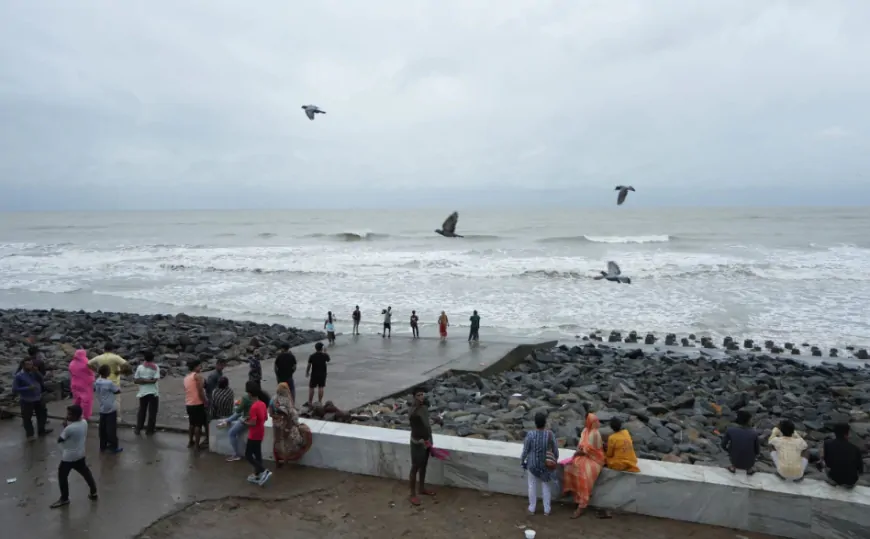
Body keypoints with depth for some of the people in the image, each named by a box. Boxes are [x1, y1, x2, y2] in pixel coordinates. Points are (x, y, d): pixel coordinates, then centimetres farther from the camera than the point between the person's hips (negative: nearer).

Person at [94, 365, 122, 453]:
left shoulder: (97, 382, 2)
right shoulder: (109, 383, -20)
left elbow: (94, 390, 20)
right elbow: (118, 391, -10)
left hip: (102, 409, 7)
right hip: (111, 409, -7)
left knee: (103, 427, 14)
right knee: (111, 428, 0)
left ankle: (103, 446, 22)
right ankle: (113, 447, 5)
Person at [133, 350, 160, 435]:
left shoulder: (140, 367, 0)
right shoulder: (156, 367, -6)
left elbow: (135, 380, -2)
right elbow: (155, 380, -16)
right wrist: (148, 380, -8)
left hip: (143, 393, 3)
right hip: (153, 392, -3)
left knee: (141, 411, 16)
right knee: (152, 412, 7)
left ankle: (138, 429, 18)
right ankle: (150, 430, 10)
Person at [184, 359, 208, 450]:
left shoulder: (186, 377, 13)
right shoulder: (197, 376, -11)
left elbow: (188, 390, 15)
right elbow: (200, 391, -18)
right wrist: (205, 402, -9)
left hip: (189, 404, 8)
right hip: (197, 403, -8)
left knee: (191, 423, 20)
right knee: (198, 424, -2)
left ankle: (190, 441, 28)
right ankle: (197, 444, 0)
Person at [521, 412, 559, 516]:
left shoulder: (530, 434, -20)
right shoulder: (550, 434, -15)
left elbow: (525, 450, -11)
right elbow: (555, 450, -5)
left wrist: (522, 460, 5)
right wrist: (555, 459, 13)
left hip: (532, 463, -1)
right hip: (546, 464, 1)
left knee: (532, 485, 14)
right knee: (545, 486, 16)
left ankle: (532, 508, 24)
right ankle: (546, 509, 22)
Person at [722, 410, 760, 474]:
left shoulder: (730, 430, -17)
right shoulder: (754, 433, -17)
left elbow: (723, 445, -6)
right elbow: (757, 451, -5)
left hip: (735, 461, 0)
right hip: (749, 463, 0)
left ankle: (733, 467, 29)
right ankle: (750, 469, 29)